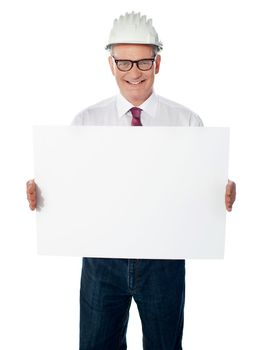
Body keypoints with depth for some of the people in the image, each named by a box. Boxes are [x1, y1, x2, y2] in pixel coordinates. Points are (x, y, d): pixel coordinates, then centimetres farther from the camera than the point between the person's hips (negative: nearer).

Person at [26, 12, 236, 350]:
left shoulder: (187, 122, -3)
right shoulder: (86, 121, 0)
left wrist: (224, 193, -24)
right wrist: (40, 190, -21)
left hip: (163, 256, 0)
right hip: (102, 256, 1)